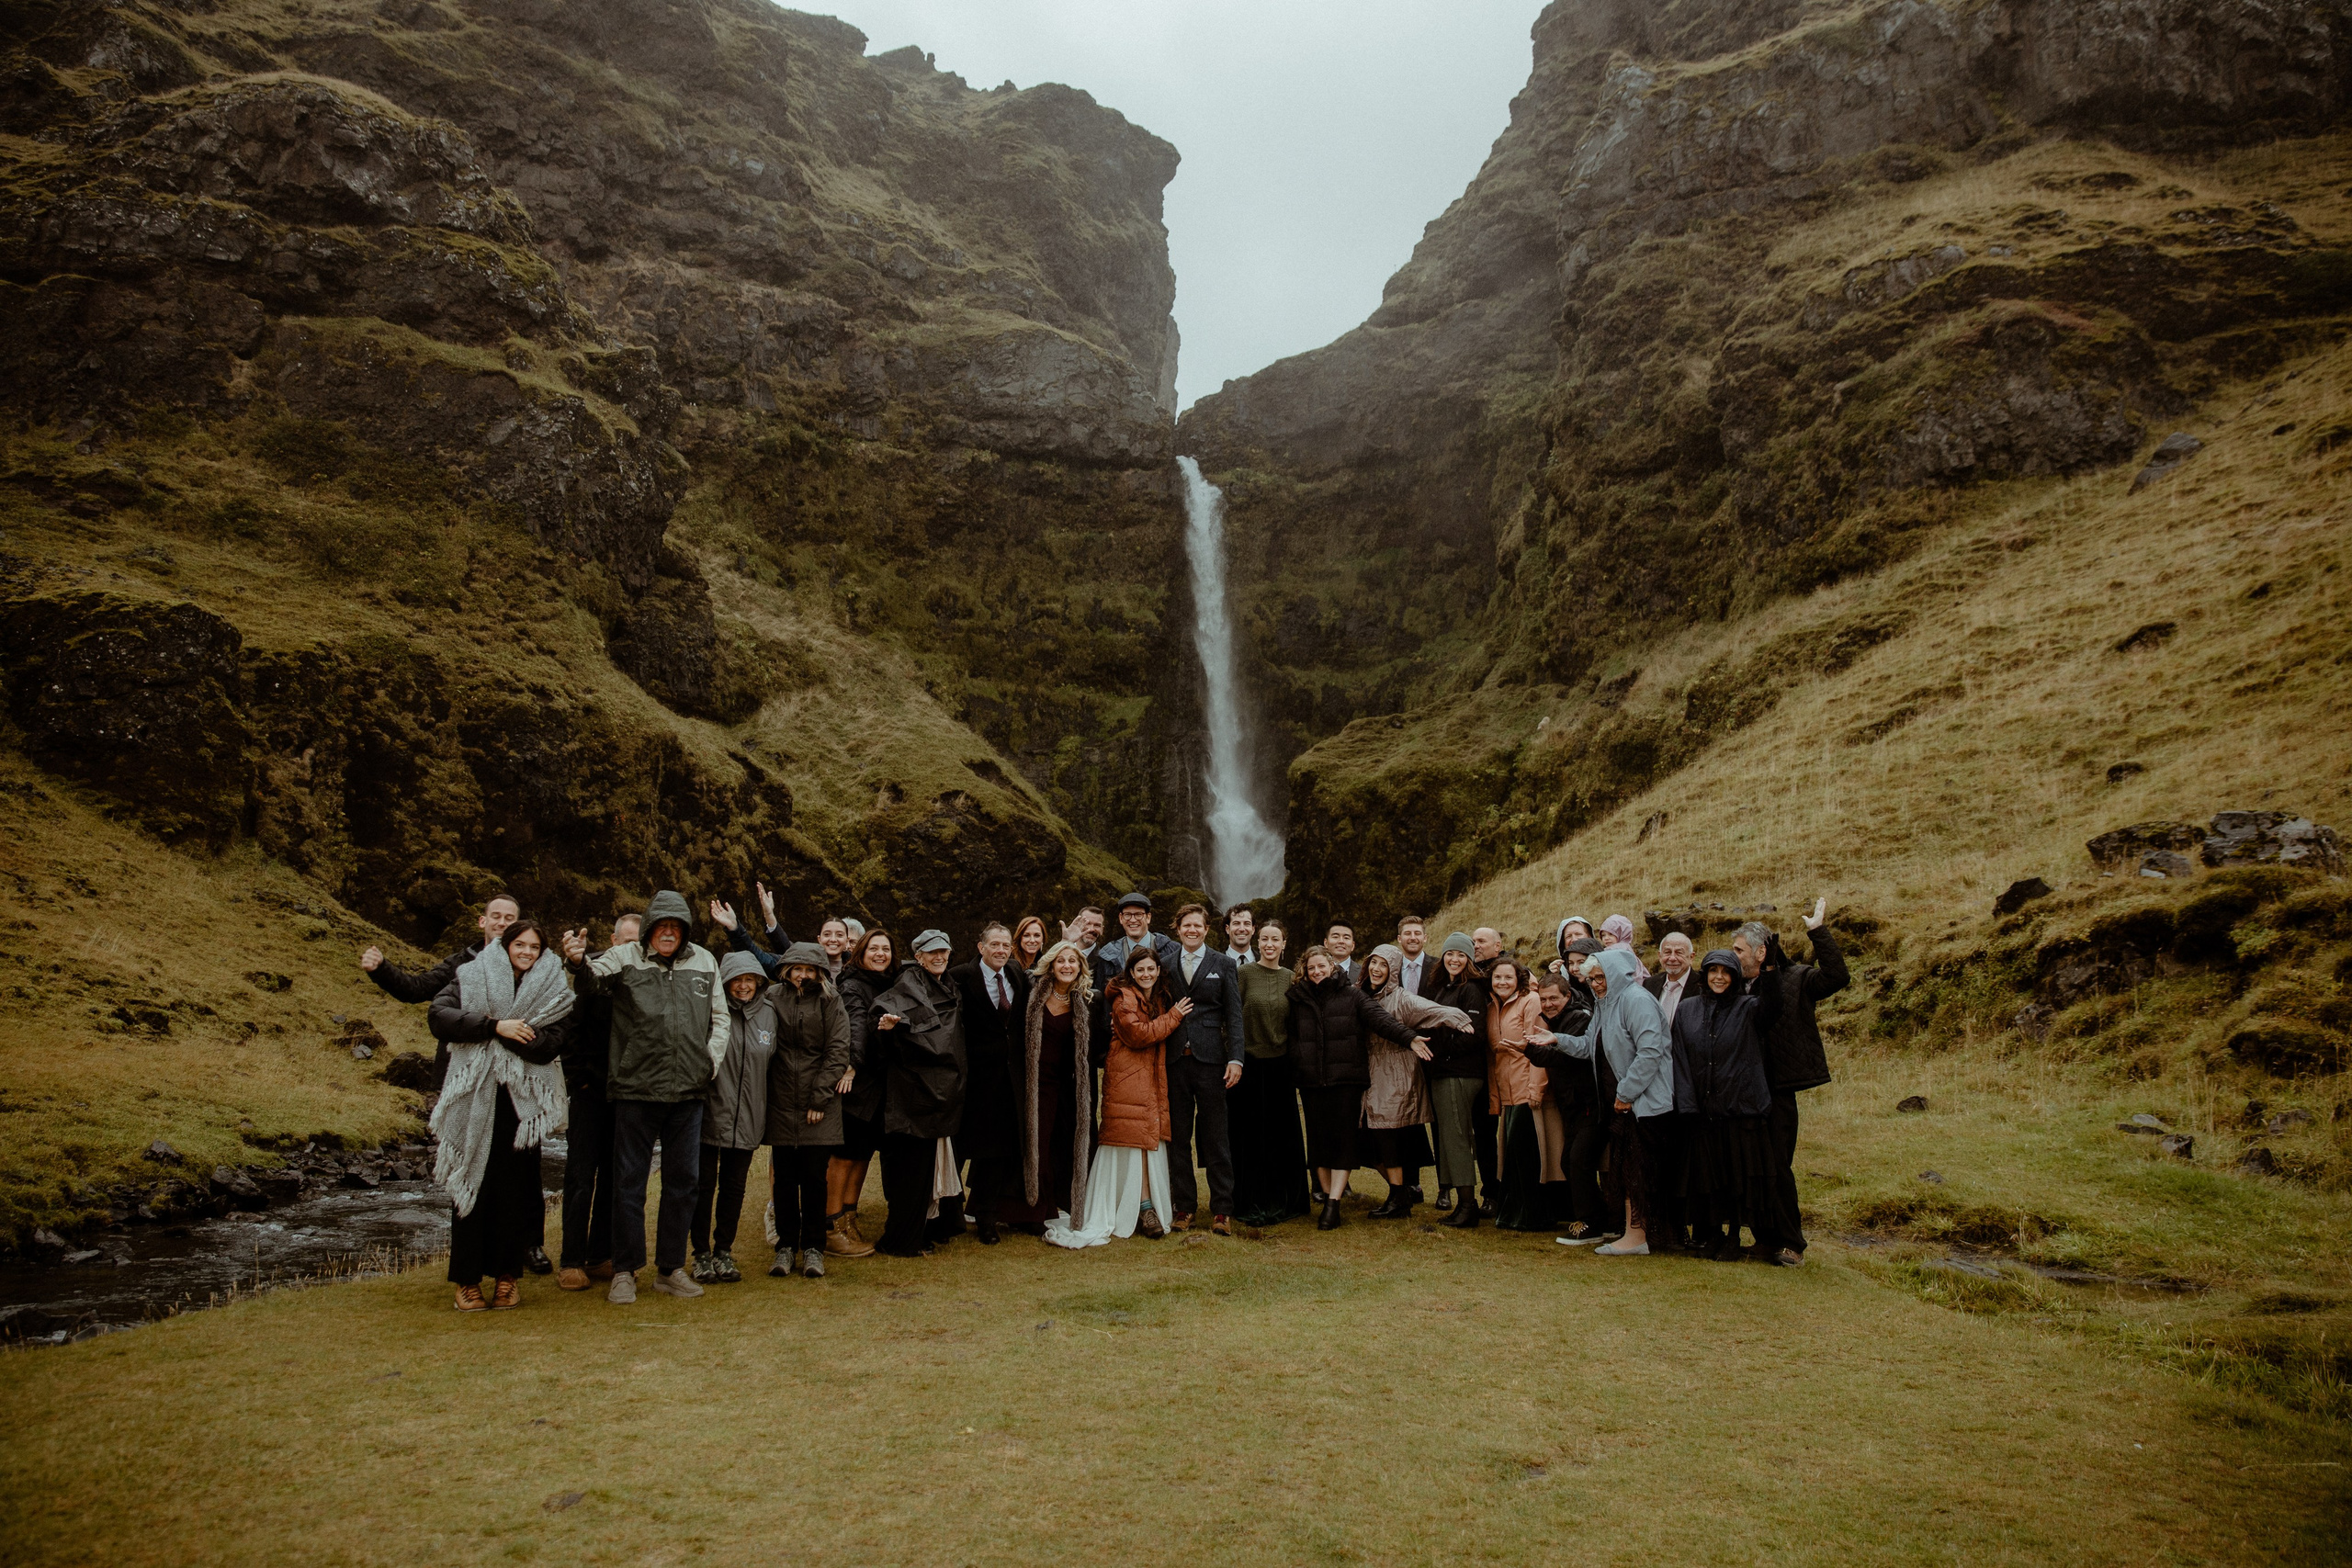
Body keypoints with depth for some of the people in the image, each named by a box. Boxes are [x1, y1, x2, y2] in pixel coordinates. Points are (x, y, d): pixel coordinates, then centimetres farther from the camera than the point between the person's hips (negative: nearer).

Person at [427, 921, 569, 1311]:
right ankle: (467, 1278, 11)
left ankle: (508, 1274, 13)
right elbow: (438, 1017, -9)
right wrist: (495, 1026, -15)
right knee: (469, 1187, 2)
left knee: (515, 1188, 2)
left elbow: (548, 1046, -7)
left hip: (521, 1104, 1)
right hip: (472, 1102, 0)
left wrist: (510, 1032, -15)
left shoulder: (552, 992, 7)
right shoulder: (470, 978, 8)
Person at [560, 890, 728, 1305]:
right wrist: (579, 962, -39)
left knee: (683, 1181, 11)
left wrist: (710, 1060, 3)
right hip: (636, 1090, -3)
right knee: (629, 1181, 4)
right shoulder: (625, 957, 0)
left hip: (688, 1092, 3)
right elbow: (594, 980, -17)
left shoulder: (704, 962, 9)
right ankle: (625, 1271, 16)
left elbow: (720, 1018, 15)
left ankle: (671, 1268, 24)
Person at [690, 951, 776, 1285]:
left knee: (734, 1185, 10)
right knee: (704, 1184, 4)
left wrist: (765, 1118, 15)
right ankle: (701, 1254, 16)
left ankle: (724, 1252, 21)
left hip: (747, 1118, 4)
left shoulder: (768, 1012, 8)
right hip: (709, 1111, -4)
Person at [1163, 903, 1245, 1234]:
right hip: (1174, 1058, 2)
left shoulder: (1224, 965, 7)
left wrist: (1236, 1058, -6)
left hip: (1209, 1057, -1)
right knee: (1177, 1136, 6)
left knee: (1215, 1135, 1)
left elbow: (1234, 1016, 2)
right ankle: (1183, 1206, 15)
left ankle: (1221, 1209, 7)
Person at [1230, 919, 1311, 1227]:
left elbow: (1295, 1025, 11)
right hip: (1249, 1065, -3)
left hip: (1280, 1067, 3)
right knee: (1250, 1135, 4)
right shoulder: (1244, 973, -4)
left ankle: (1284, 1201, 20)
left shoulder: (1290, 979, 7)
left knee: (1283, 1136, 8)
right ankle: (1250, 1204, 14)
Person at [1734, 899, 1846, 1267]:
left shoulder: (1795, 980, -3)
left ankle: (1790, 1243, 10)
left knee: (1778, 1168, -2)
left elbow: (1837, 977, -20)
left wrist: (1818, 930, -20)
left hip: (1776, 1094, -5)